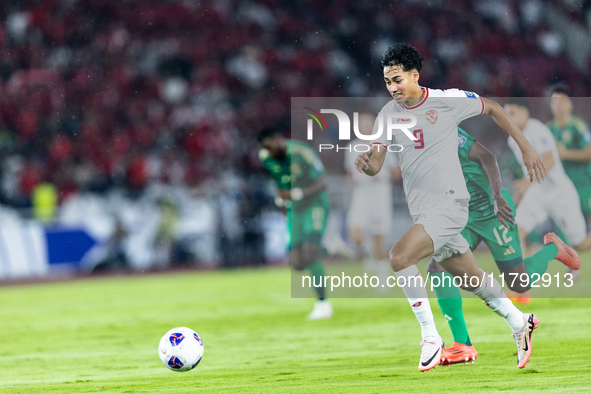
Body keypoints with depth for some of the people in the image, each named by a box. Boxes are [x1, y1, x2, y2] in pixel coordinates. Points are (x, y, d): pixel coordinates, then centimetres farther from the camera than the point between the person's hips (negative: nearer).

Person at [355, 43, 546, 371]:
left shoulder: (448, 101, -8)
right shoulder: (389, 114, 5)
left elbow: (492, 109, 7)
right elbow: (375, 165, 0)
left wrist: (526, 148, 8)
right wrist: (365, 163, -24)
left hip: (449, 204, -6)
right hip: (421, 210, 6)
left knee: (399, 257, -25)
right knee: (470, 279, 16)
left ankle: (430, 338, -17)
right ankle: (520, 323, 37)